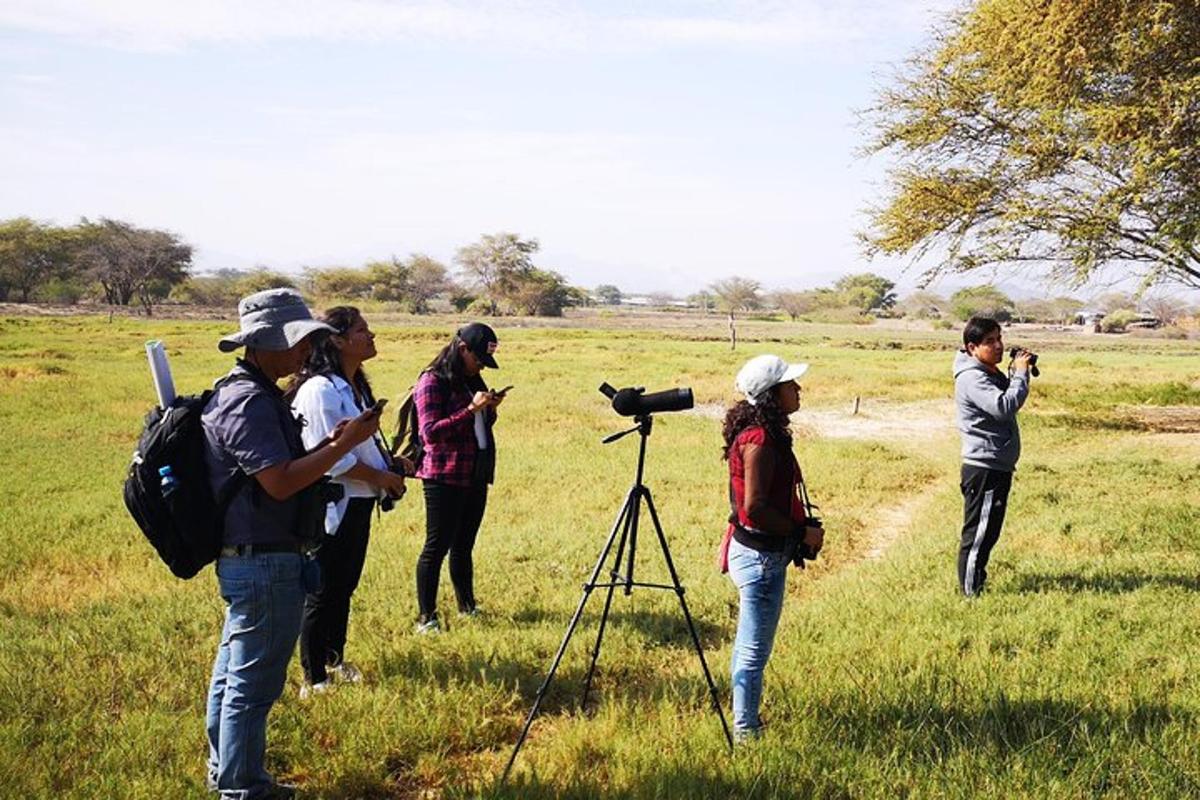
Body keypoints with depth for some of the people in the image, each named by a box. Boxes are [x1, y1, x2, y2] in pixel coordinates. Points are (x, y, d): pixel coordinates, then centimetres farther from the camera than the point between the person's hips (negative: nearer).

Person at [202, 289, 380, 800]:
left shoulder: (244, 393, 13)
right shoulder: (250, 402, -20)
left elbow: (281, 467, 18)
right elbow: (280, 481, -25)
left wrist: (332, 442, 6)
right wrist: (345, 443, -20)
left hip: (244, 559, 11)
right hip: (263, 563, -11)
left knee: (233, 672, 20)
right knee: (254, 682, -1)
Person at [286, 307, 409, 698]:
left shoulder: (355, 387, 13)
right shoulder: (320, 390, -19)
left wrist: (390, 462, 8)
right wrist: (380, 477, -16)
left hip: (357, 503, 10)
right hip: (331, 505, -10)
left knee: (344, 587, 20)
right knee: (323, 593, -1)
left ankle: (334, 661, 35)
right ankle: (314, 680, 9)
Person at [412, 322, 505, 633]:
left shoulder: (471, 381, 15)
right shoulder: (433, 382, -8)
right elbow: (430, 432, -16)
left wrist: (490, 408, 4)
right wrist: (471, 409, -20)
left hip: (476, 476, 7)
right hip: (445, 477, -7)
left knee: (463, 546, 14)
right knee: (437, 546, -4)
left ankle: (467, 605, 23)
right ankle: (426, 617, 1)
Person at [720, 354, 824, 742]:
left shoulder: (761, 432, 8)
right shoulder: (760, 440, -23)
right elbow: (755, 508, -25)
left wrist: (801, 527, 12)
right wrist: (802, 532, -16)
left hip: (759, 553, 10)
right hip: (760, 556, -10)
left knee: (750, 645, 20)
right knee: (755, 649, 1)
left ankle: (745, 721, 33)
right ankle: (746, 731, 12)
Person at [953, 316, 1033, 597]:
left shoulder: (991, 373, 14)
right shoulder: (972, 378, -19)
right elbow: (1005, 407, -30)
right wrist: (1021, 373, -21)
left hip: (997, 466, 11)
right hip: (984, 468, -11)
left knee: (988, 532, 20)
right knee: (978, 533, -2)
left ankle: (978, 580, 32)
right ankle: (971, 592, 5)